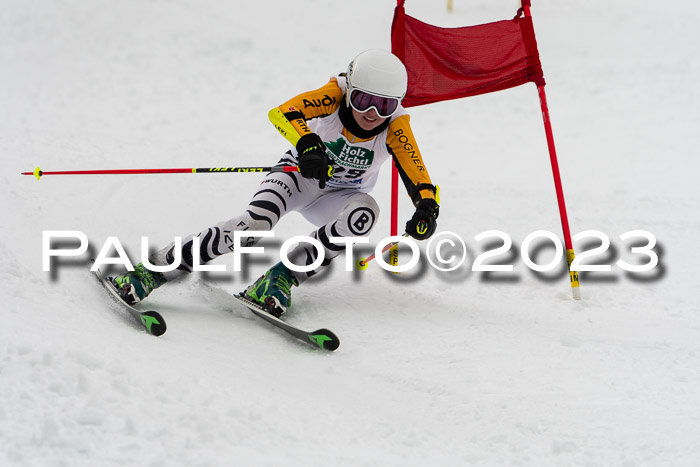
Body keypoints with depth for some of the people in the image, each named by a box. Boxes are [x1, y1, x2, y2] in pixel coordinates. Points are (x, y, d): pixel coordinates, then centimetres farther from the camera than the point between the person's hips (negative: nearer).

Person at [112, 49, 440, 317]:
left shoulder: (395, 125, -23)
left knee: (365, 211, -34)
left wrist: (426, 208, -55)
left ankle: (281, 279, -28)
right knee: (256, 223, -32)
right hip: (301, 175, -2)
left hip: (337, 198, 2)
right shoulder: (336, 94, -27)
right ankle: (150, 272, -28)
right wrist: (307, 144, -61)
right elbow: (283, 113, -41)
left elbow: (416, 175, -32)